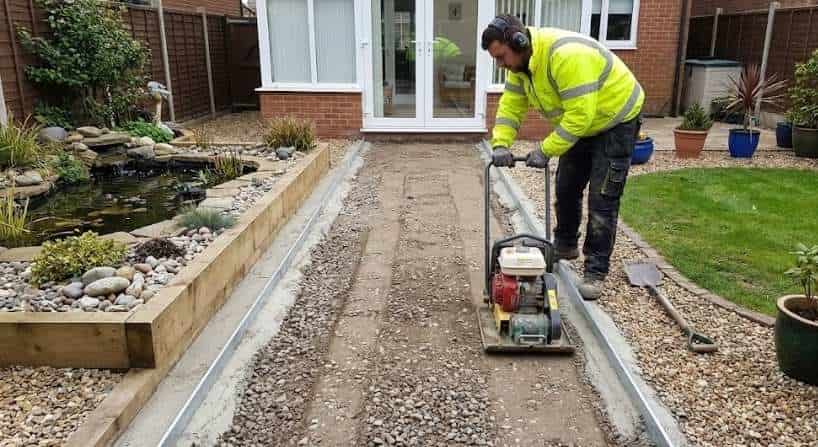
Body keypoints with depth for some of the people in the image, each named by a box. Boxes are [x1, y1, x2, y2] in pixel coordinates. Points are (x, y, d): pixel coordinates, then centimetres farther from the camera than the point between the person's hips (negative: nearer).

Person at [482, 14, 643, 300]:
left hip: (615, 120, -8)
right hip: (580, 123, 9)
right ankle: (565, 245, 35)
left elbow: (579, 114, -37)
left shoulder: (566, 55, -36)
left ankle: (595, 272, -1)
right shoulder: (520, 62, -7)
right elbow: (511, 105, -3)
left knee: (602, 200, -9)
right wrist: (501, 144, -18)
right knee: (566, 188, 15)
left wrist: (546, 150, -31)